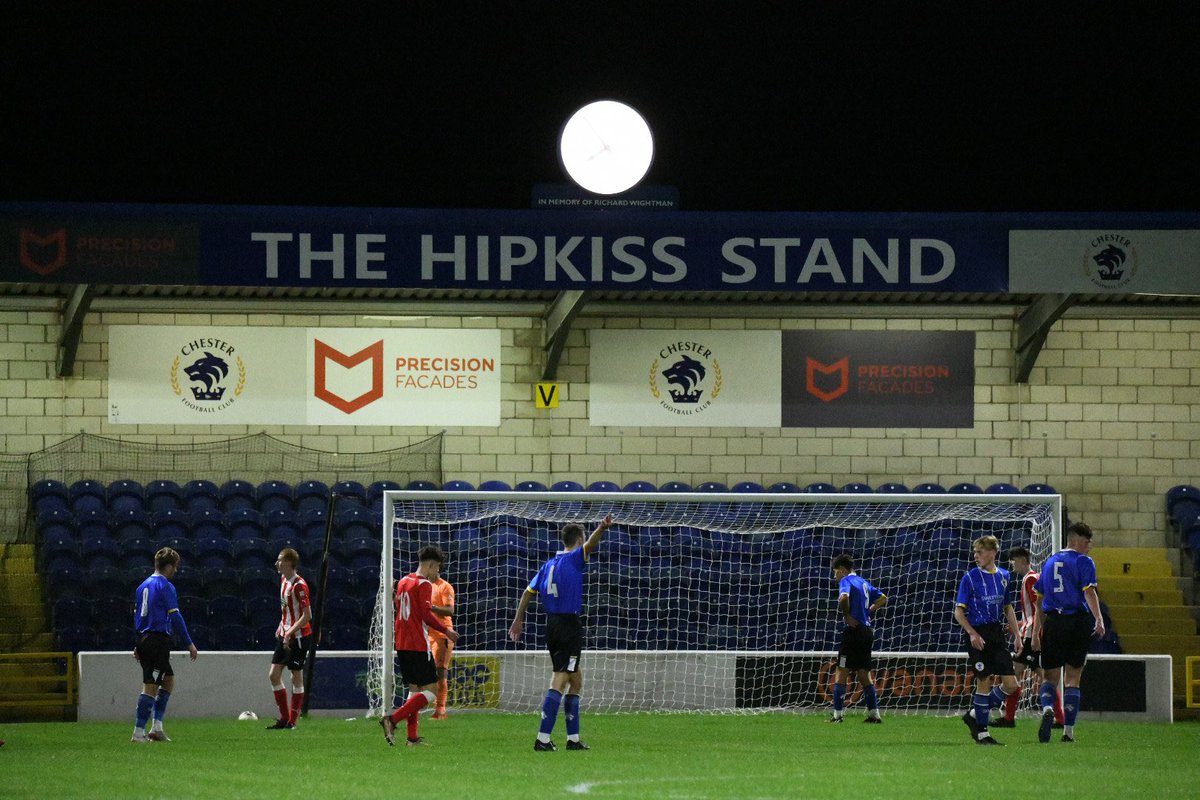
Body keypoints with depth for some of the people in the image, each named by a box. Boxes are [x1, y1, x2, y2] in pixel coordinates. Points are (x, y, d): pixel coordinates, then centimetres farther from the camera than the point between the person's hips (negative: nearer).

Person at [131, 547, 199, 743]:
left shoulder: (143, 586, 16)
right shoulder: (165, 586, -9)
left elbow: (136, 615, 19)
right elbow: (175, 616, -13)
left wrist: (137, 645, 24)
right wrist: (189, 643, -9)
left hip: (143, 638, 9)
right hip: (158, 638, -9)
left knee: (169, 680, 17)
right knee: (151, 686, -7)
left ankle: (157, 727, 11)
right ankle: (138, 732, -8)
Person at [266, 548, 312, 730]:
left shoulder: (299, 585, -18)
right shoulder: (283, 579, 9)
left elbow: (307, 616, -20)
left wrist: (289, 633, -22)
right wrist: (282, 626, 14)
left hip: (299, 637, -9)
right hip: (285, 635, 9)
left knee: (296, 677, -1)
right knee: (274, 675, 5)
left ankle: (292, 721, 5)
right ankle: (284, 718, 12)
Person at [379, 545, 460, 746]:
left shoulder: (403, 582, 15)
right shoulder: (424, 584, -10)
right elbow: (427, 615, -18)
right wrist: (446, 630, -7)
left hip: (402, 645, 9)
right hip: (418, 645, -9)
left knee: (414, 689, 13)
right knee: (430, 690, -6)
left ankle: (412, 737, 8)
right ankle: (392, 719, -18)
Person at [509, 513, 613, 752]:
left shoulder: (549, 564, 14)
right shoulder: (573, 559, -5)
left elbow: (529, 592, 17)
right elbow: (589, 545, -26)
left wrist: (518, 620, 24)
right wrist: (601, 529, -43)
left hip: (551, 624, 8)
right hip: (569, 625, -8)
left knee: (576, 679, 17)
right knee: (559, 682, -9)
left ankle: (573, 738, 19)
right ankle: (543, 738, -16)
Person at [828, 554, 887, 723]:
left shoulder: (846, 581, -6)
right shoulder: (863, 583, 19)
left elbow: (844, 597, -28)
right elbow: (883, 598, 27)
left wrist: (846, 615, -14)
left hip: (853, 631, -8)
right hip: (867, 630, 8)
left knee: (842, 672, -4)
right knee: (864, 674, 11)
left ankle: (837, 714, -7)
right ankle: (874, 714, 7)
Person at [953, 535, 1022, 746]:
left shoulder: (1004, 576, 9)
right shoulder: (970, 577, -4)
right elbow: (959, 611, -4)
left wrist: (1017, 636, 12)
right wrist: (972, 633, -17)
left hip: (997, 633, 5)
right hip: (978, 635, -5)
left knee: (1010, 684, -2)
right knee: (984, 682, -3)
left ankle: (975, 714, 17)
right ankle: (981, 732, 8)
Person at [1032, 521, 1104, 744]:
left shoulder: (1050, 561, 15)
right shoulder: (1084, 562, -1)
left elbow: (1040, 599, 18)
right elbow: (1089, 592, -15)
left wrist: (1036, 631, 22)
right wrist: (1099, 620, -23)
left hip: (1052, 623, 3)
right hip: (1078, 621, -3)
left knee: (1050, 676, 7)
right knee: (1072, 679, 6)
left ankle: (1047, 708, -26)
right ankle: (1068, 730, 3)